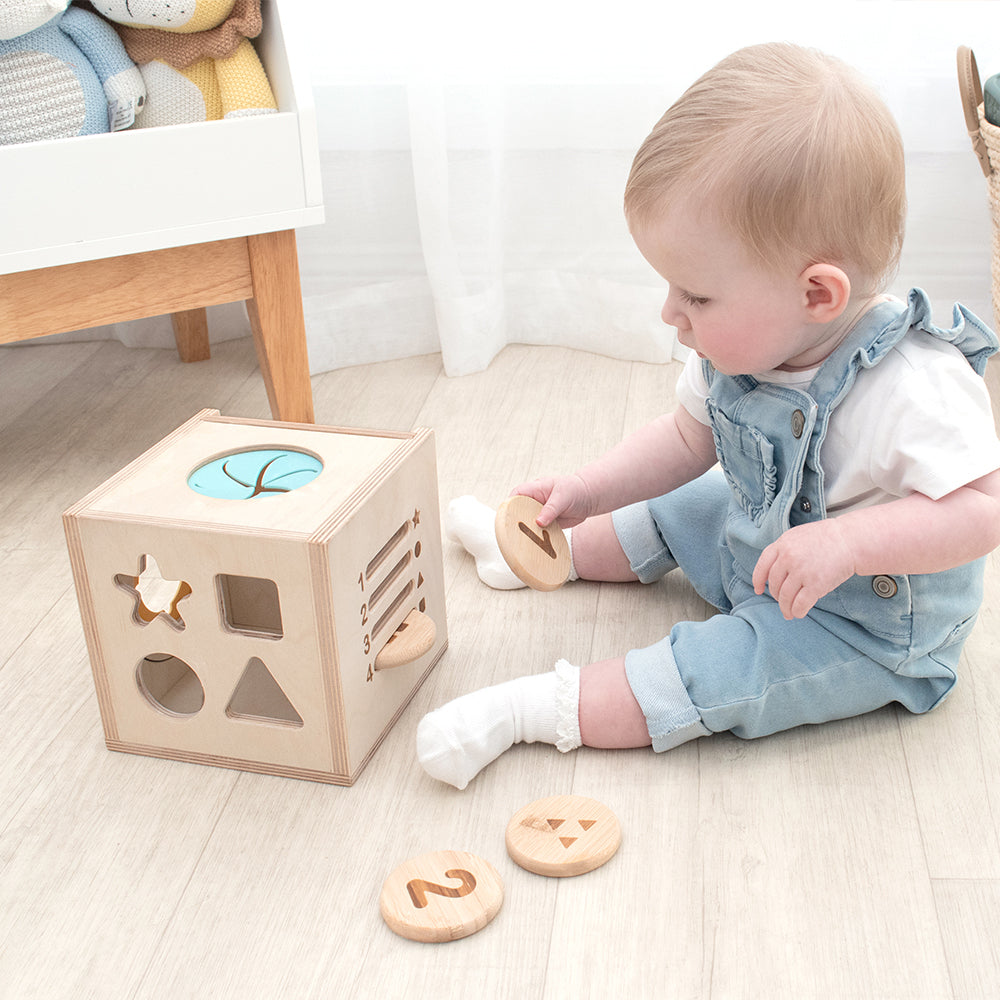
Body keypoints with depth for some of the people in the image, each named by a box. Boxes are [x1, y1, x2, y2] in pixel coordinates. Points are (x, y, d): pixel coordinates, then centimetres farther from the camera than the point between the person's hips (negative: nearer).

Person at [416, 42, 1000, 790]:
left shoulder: (915, 389, -36)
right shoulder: (743, 344, -12)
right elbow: (689, 439, 3)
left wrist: (846, 543, -46)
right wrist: (589, 492, -6)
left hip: (867, 628, -8)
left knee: (724, 668, -23)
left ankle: (535, 708, -18)